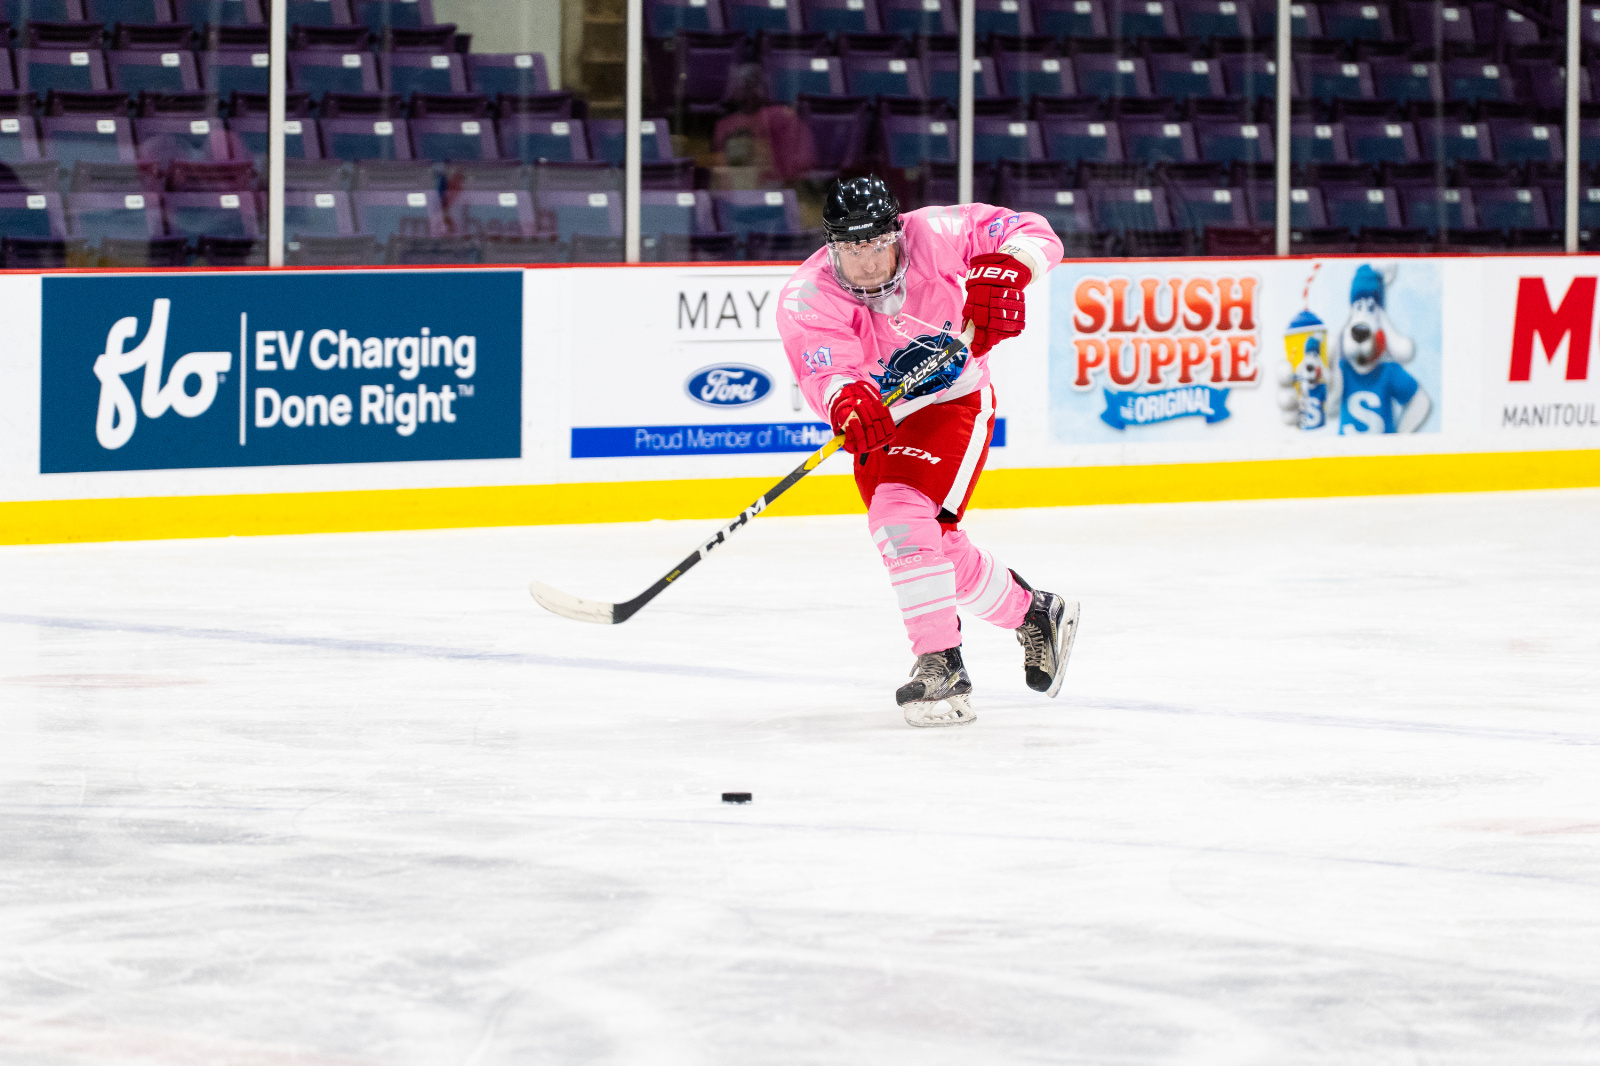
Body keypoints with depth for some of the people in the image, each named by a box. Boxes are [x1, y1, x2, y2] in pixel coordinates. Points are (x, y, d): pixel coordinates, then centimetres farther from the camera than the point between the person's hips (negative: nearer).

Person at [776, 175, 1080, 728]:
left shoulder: (932, 237, -21)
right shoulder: (806, 300, -20)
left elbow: (1032, 233, -15)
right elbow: (823, 373, -35)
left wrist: (1002, 272, -36)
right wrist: (846, 401, -57)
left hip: (955, 403, -4)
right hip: (882, 424, 4)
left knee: (903, 516, -26)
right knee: (940, 552, 12)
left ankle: (942, 666, -24)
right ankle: (1036, 614, 38)